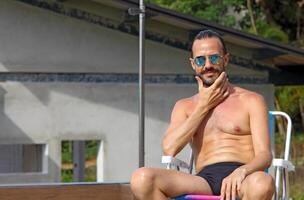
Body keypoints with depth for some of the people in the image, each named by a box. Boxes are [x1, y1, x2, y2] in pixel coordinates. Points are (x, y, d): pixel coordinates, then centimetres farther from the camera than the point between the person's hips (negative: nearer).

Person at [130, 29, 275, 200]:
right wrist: (204, 106, 8)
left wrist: (242, 170, -22)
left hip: (242, 180, -2)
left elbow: (264, 155, 2)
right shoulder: (184, 106, 24)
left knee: (262, 183, -42)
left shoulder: (251, 101, 16)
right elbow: (169, 149, 4)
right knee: (142, 179, -28)